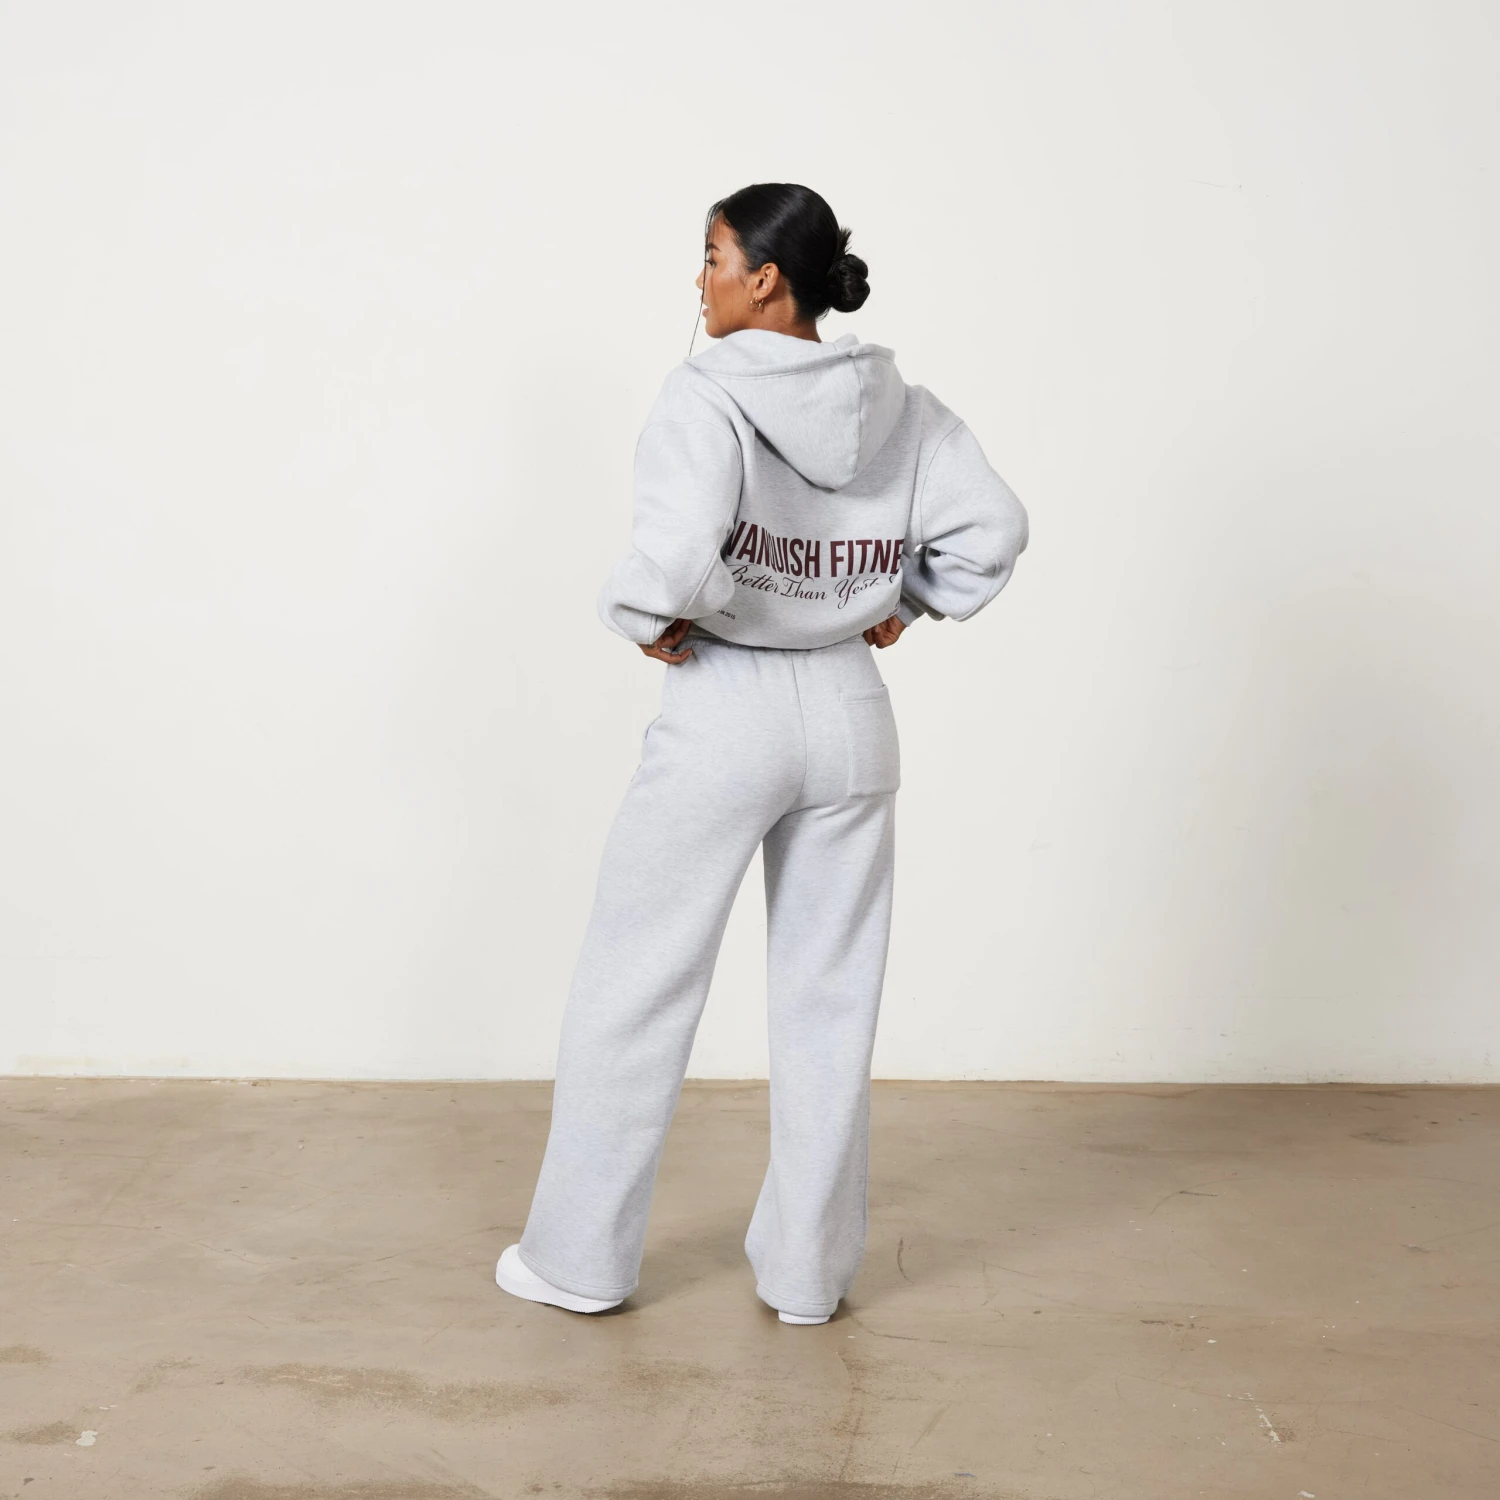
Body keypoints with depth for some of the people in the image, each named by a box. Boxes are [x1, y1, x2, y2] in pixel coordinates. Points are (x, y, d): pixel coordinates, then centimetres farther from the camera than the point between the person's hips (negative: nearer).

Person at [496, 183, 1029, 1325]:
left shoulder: (707, 395, -14)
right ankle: (809, 1269, 22)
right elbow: (994, 527, 0)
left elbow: (679, 548, -28)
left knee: (635, 989, 10)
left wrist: (648, 621, -10)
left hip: (723, 714, -5)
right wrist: (906, 608, 8)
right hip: (850, 713, 5)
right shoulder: (900, 408, 3)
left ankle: (581, 1257, 22)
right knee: (830, 1000, 12)